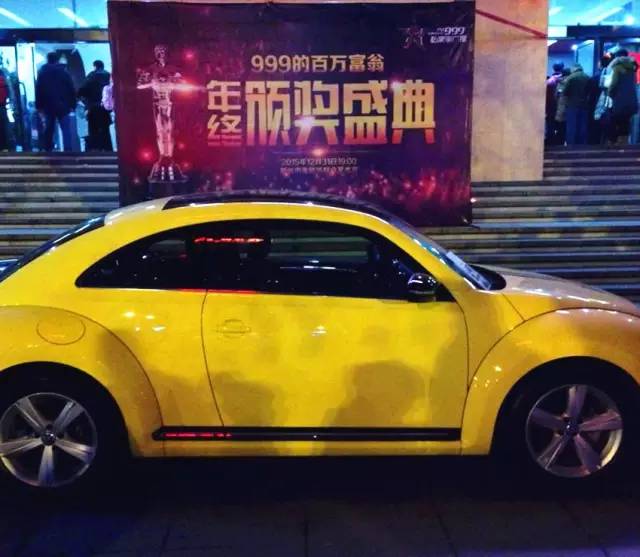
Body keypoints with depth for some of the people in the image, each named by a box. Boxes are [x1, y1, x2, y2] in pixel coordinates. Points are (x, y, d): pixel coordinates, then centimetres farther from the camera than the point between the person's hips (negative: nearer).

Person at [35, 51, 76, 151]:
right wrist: (72, 105, 0)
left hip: (48, 106, 3)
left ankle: (47, 150, 15)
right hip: (62, 106, -3)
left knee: (48, 129, 12)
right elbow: (71, 89, -3)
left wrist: (39, 106, 9)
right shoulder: (63, 71, 0)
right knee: (66, 129, -5)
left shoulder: (42, 72, 7)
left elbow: (38, 90, 6)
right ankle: (67, 150, -16)